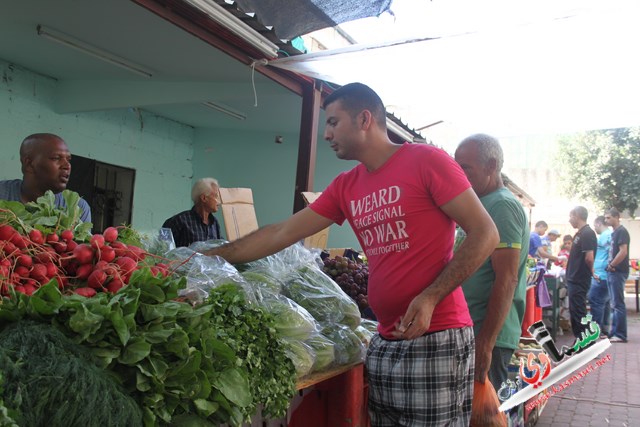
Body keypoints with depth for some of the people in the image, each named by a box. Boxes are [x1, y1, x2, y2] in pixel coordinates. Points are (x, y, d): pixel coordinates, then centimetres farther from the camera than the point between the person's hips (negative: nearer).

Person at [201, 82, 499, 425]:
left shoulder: (426, 161, -6)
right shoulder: (345, 187, 12)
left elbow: (485, 233, -8)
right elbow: (281, 234, 12)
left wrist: (431, 297, -18)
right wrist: (207, 258, 10)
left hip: (436, 340, -6)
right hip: (383, 343, 6)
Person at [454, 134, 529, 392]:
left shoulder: (503, 206, -13)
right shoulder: (481, 205, 17)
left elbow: (506, 280, -20)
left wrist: (486, 343, -23)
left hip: (488, 335, -9)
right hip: (469, 331, 9)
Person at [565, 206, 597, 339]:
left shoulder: (587, 233, -16)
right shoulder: (580, 233, 14)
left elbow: (589, 258, -21)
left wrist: (590, 270, -5)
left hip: (579, 280, -10)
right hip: (574, 279, 10)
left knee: (579, 313, -4)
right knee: (574, 312, 14)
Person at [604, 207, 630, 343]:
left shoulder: (621, 231, -11)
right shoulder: (614, 232, 17)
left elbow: (623, 252, -20)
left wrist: (611, 265, -12)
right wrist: (610, 266, 8)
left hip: (618, 272, -9)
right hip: (612, 272, 9)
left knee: (618, 304, -6)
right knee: (614, 304, 12)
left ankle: (621, 335, -2)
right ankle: (614, 332, 19)